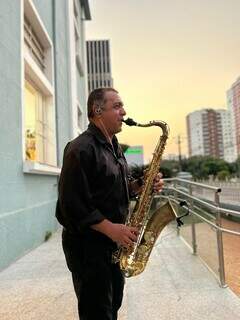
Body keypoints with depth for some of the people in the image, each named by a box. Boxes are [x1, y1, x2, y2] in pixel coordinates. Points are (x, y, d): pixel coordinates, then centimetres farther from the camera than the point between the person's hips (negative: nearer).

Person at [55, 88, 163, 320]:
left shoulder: (113, 146, 11)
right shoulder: (81, 149, -19)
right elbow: (72, 203, -22)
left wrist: (142, 185, -2)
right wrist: (110, 228, -23)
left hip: (113, 241, 9)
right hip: (86, 243, -8)